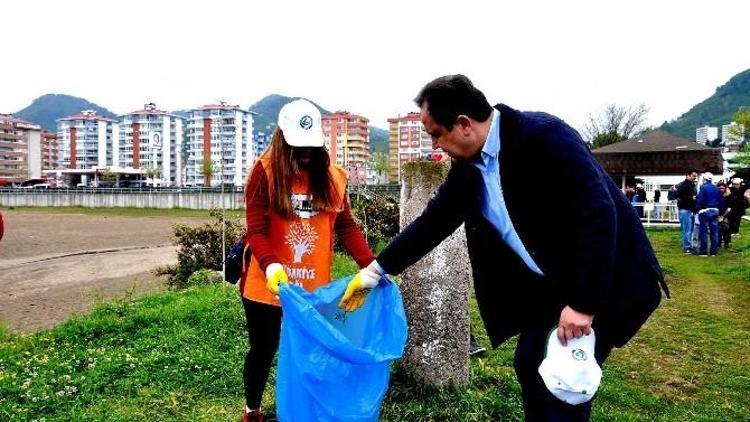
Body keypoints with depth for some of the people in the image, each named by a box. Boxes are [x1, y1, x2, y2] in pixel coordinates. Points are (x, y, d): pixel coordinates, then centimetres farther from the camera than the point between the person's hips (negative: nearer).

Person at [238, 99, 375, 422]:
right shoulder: (266, 172, -8)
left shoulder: (333, 176, 3)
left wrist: (372, 265, -9)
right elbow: (256, 230, -14)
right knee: (262, 351, 15)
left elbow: (346, 227, 2)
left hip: (314, 288, 3)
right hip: (268, 286, -2)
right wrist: (270, 266, -31)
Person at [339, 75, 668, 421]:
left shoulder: (544, 136, -25)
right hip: (551, 285, 7)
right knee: (530, 366, 13)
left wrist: (583, 303, -28)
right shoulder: (468, 165, -2)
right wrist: (376, 269, 7)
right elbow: (434, 220, 6)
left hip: (605, 284, -7)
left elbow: (598, 214, -28)